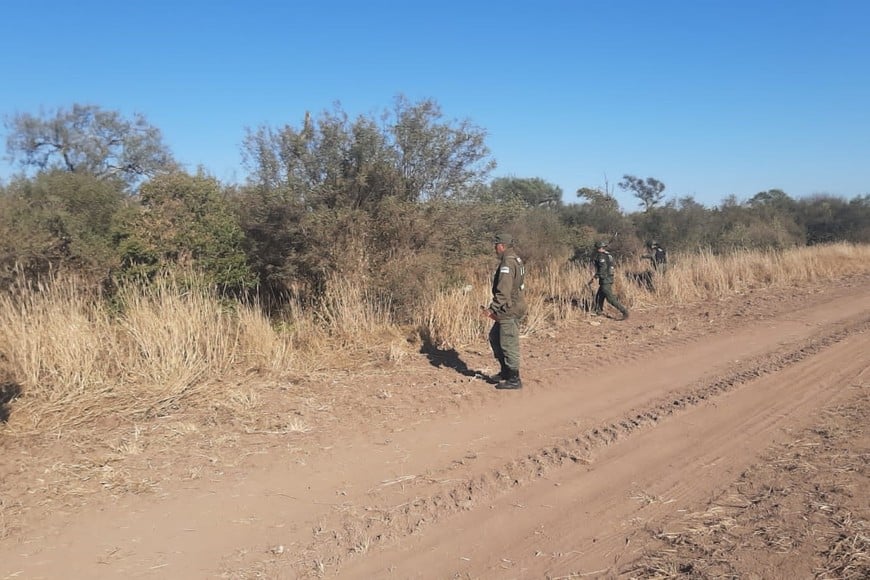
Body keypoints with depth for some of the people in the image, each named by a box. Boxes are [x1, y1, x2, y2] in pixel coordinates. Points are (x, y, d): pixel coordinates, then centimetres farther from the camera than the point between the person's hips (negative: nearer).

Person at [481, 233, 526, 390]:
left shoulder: (507, 263, -19)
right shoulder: (516, 260, 13)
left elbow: (503, 291, -26)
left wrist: (492, 309, -23)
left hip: (509, 310, -11)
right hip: (512, 308, 11)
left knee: (508, 344, -3)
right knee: (494, 337, 21)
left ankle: (514, 380, 5)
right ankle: (506, 370, 29)